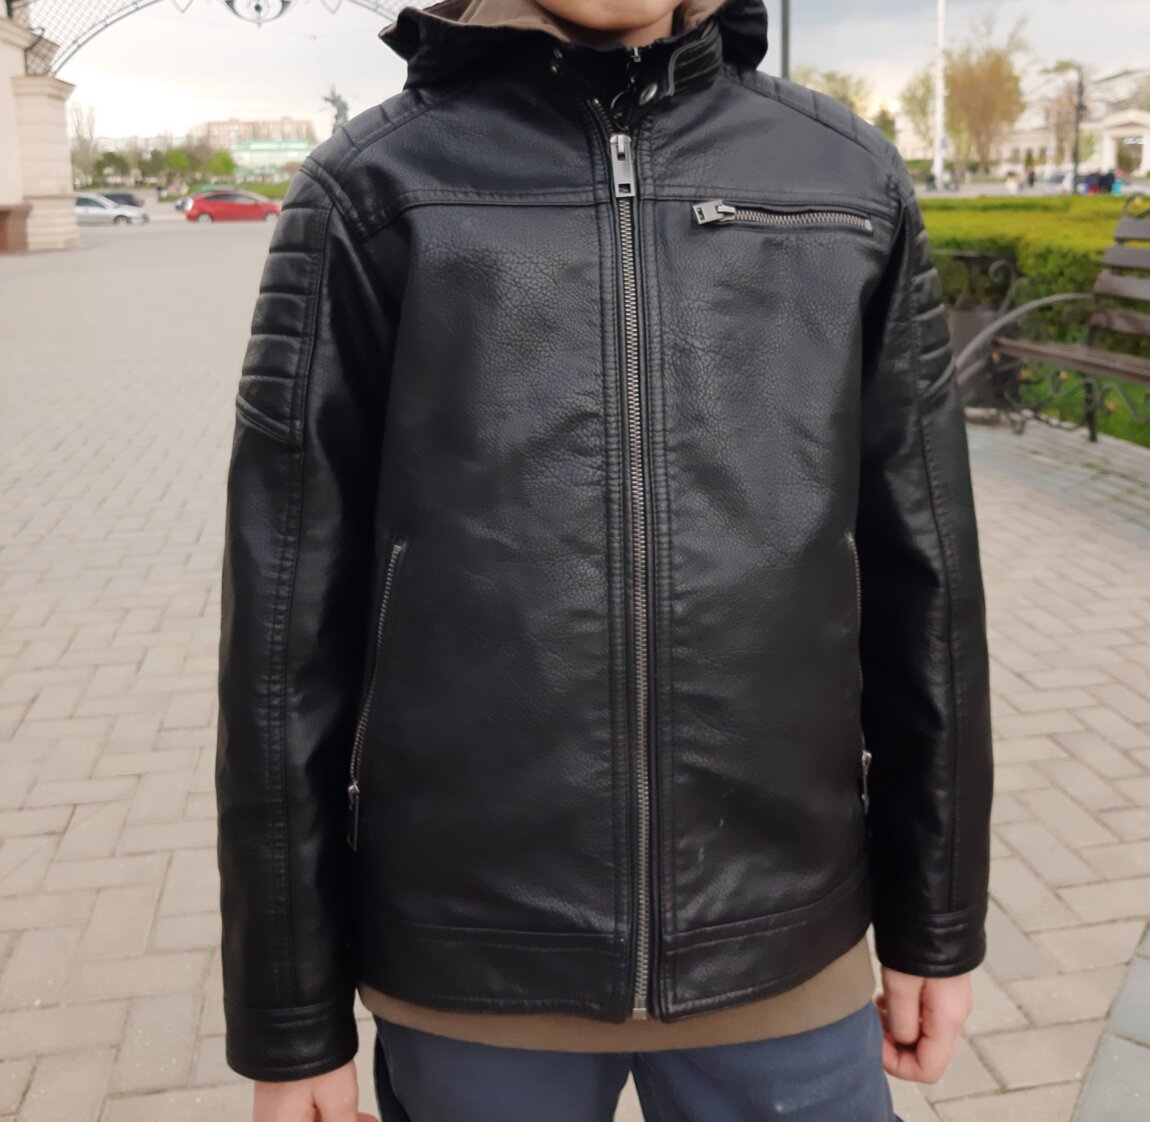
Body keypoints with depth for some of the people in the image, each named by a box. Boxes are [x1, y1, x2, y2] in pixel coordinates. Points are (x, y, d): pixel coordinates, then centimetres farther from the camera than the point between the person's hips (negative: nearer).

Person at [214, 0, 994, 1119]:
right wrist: (289, 1012, -2)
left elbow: (921, 575, 4)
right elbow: (287, 622, -5)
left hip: (780, 942, 2)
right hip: (471, 965, -1)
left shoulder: (852, 178, 1)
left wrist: (935, 917, 8)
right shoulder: (369, 188, -5)